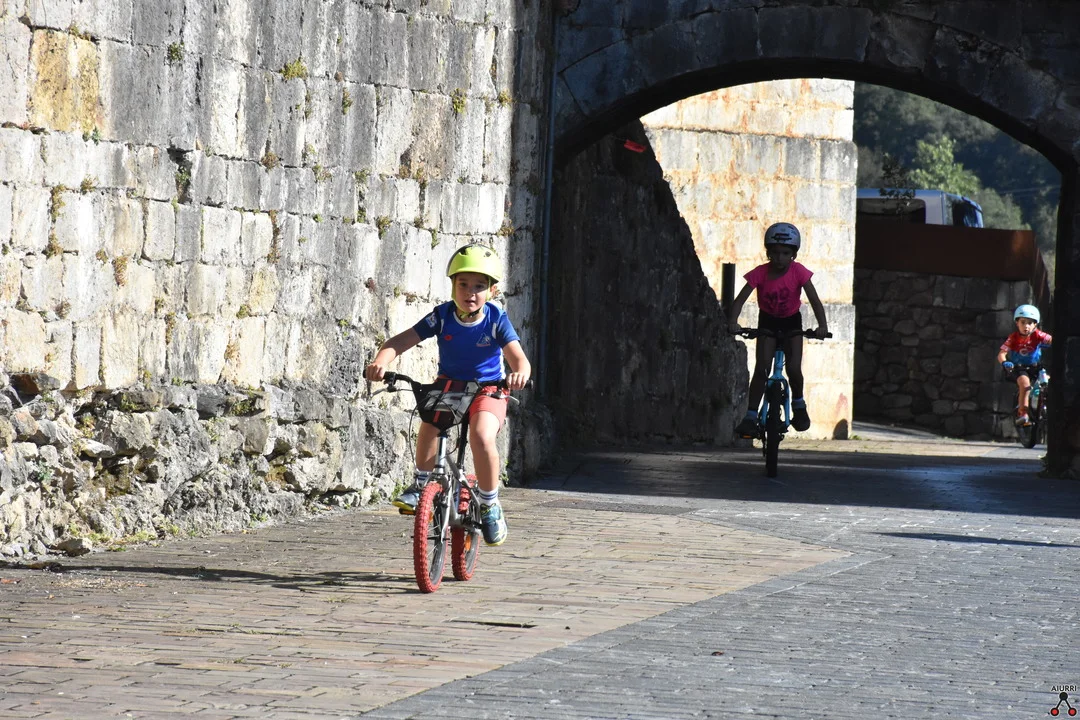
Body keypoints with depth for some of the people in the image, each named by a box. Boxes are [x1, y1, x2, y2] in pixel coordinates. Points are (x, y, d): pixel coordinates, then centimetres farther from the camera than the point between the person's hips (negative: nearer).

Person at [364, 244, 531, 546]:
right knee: (430, 424, -31)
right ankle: (421, 484, -9)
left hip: (487, 390, -2)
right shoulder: (443, 316, -11)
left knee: (481, 436, -31)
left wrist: (520, 373, -47)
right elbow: (399, 341, -16)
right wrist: (380, 362, -37)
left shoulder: (496, 319, -14)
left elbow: (519, 359, -22)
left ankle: (490, 505, -10)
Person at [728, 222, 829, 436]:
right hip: (767, 322, 0)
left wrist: (822, 326, -34)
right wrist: (732, 322, -40)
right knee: (762, 368, -15)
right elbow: (740, 299, -24)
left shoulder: (798, 272, -20)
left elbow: (814, 300, -20)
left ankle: (798, 405, 13)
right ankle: (750, 416, -12)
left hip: (791, 323, 0)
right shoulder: (760, 273, -20)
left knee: (794, 369, -16)